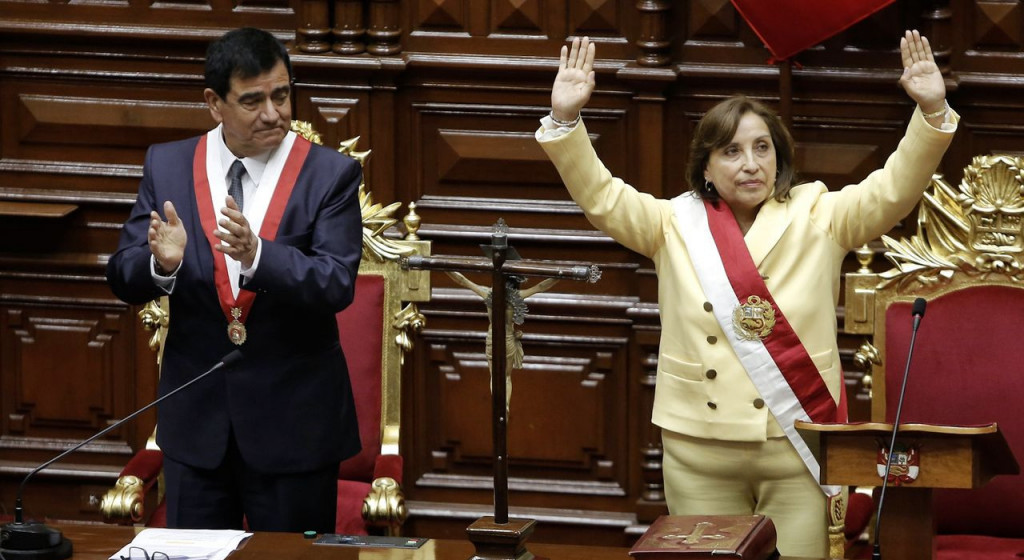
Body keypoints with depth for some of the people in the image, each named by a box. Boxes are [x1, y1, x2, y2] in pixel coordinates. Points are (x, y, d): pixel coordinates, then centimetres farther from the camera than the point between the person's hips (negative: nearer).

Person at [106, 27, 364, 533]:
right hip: (196, 414, 2)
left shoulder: (331, 175, -7)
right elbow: (124, 278, -1)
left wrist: (256, 254, -34)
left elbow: (337, 285, -17)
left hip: (294, 420, -2)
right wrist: (161, 263, -25)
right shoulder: (167, 167, 1)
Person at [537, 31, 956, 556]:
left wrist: (931, 114, -21)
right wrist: (565, 120, -19)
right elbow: (601, 196, -4)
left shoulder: (818, 217, 4)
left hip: (796, 450, -1)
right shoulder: (675, 223, 6)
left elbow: (892, 190, -6)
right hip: (700, 453, 1)